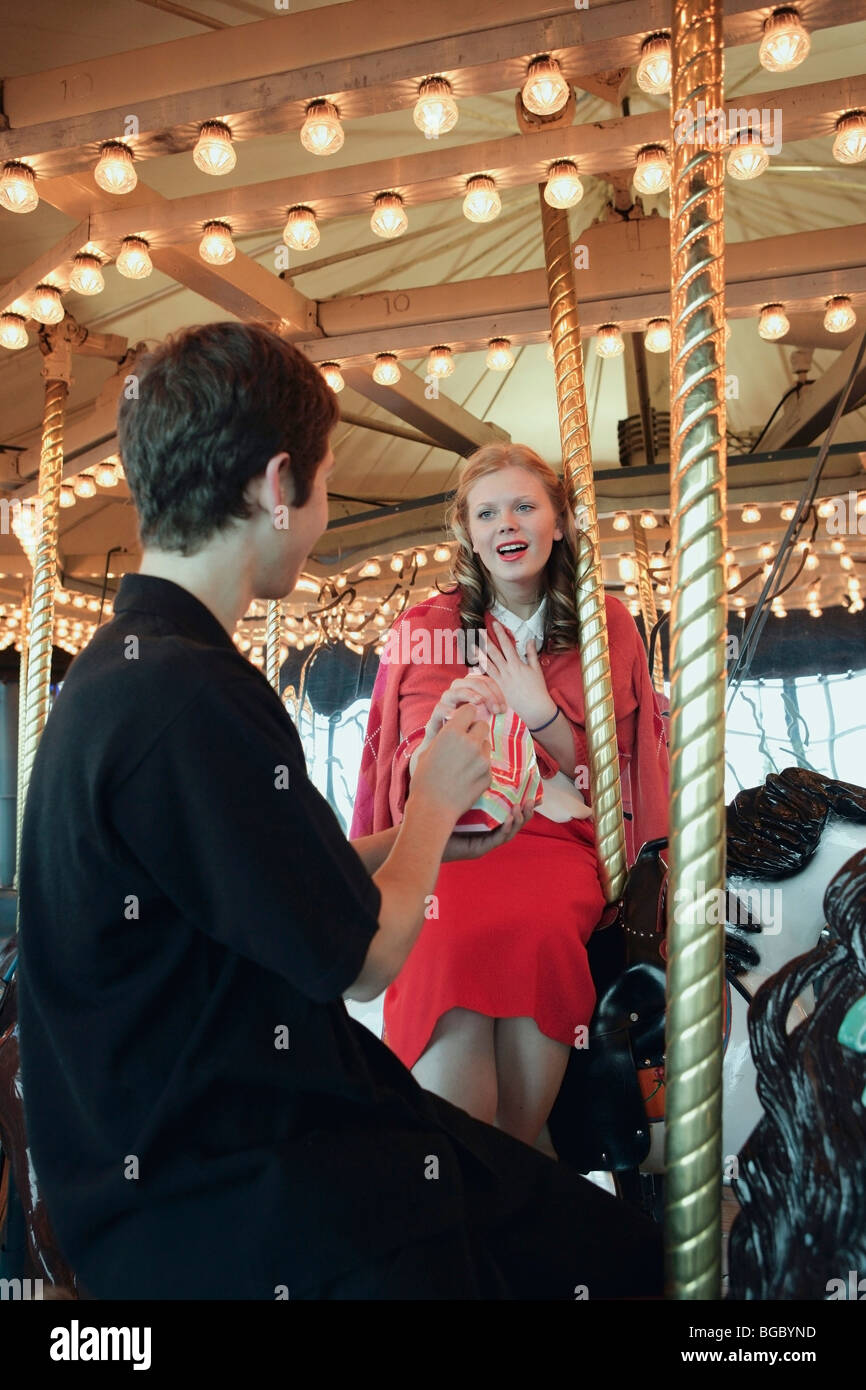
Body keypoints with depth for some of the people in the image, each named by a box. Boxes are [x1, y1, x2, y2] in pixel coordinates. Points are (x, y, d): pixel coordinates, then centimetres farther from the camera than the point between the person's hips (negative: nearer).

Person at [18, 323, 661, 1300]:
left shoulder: (126, 665, 9)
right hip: (213, 1199, -9)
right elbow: (365, 957, -15)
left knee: (619, 1243, 4)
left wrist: (420, 838, 18)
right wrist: (434, 801, 1)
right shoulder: (189, 696, -24)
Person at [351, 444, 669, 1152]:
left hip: (561, 837, 1)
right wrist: (443, 730, -15)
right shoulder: (428, 629, 13)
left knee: (530, 926, -29)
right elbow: (410, 778, 7)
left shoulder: (607, 626, 13)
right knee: (452, 938, -29)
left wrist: (541, 713, -8)